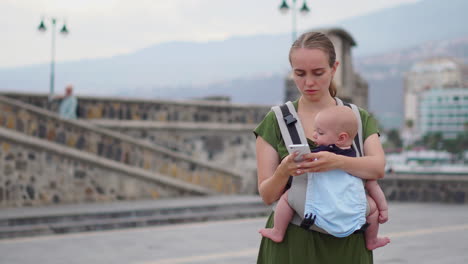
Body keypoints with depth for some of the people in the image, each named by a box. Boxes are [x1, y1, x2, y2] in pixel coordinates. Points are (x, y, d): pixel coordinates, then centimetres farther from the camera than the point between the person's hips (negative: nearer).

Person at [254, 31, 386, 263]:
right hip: (292, 243, -1)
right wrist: (283, 172, -25)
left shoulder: (360, 119, 6)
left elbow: (378, 168, -13)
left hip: (346, 243, 1)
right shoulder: (275, 122, 1)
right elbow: (267, 195, -3)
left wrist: (337, 162, -33)